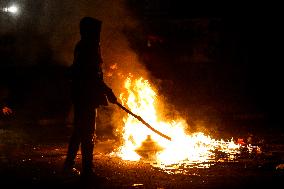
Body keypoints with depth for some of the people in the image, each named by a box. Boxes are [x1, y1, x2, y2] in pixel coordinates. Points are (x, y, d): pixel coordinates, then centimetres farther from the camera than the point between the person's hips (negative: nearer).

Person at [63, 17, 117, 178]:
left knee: (79, 130, 19)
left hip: (80, 96, 10)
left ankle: (69, 163, 27)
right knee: (88, 134, -6)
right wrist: (108, 92, -16)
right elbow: (94, 76, -21)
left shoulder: (81, 47, 15)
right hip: (88, 96, -10)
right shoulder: (90, 48, -15)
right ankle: (87, 169, -4)